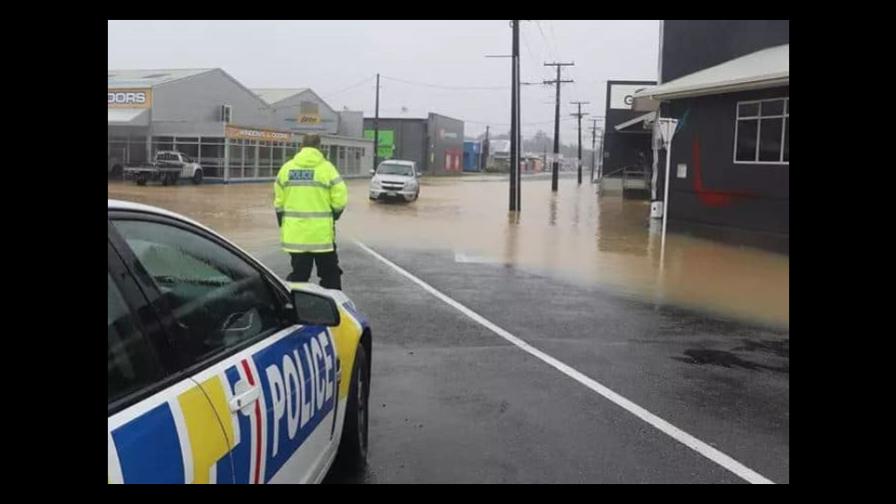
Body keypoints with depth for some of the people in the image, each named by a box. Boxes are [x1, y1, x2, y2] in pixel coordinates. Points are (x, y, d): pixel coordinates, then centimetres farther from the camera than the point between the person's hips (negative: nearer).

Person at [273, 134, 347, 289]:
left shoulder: (286, 168, 6)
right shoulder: (326, 167, -6)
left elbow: (279, 201, 8)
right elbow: (340, 199, -9)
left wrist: (283, 223, 19)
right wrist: (332, 216, 9)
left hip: (295, 233, 4)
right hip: (321, 233, -3)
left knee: (298, 274, 11)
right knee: (329, 273, 10)